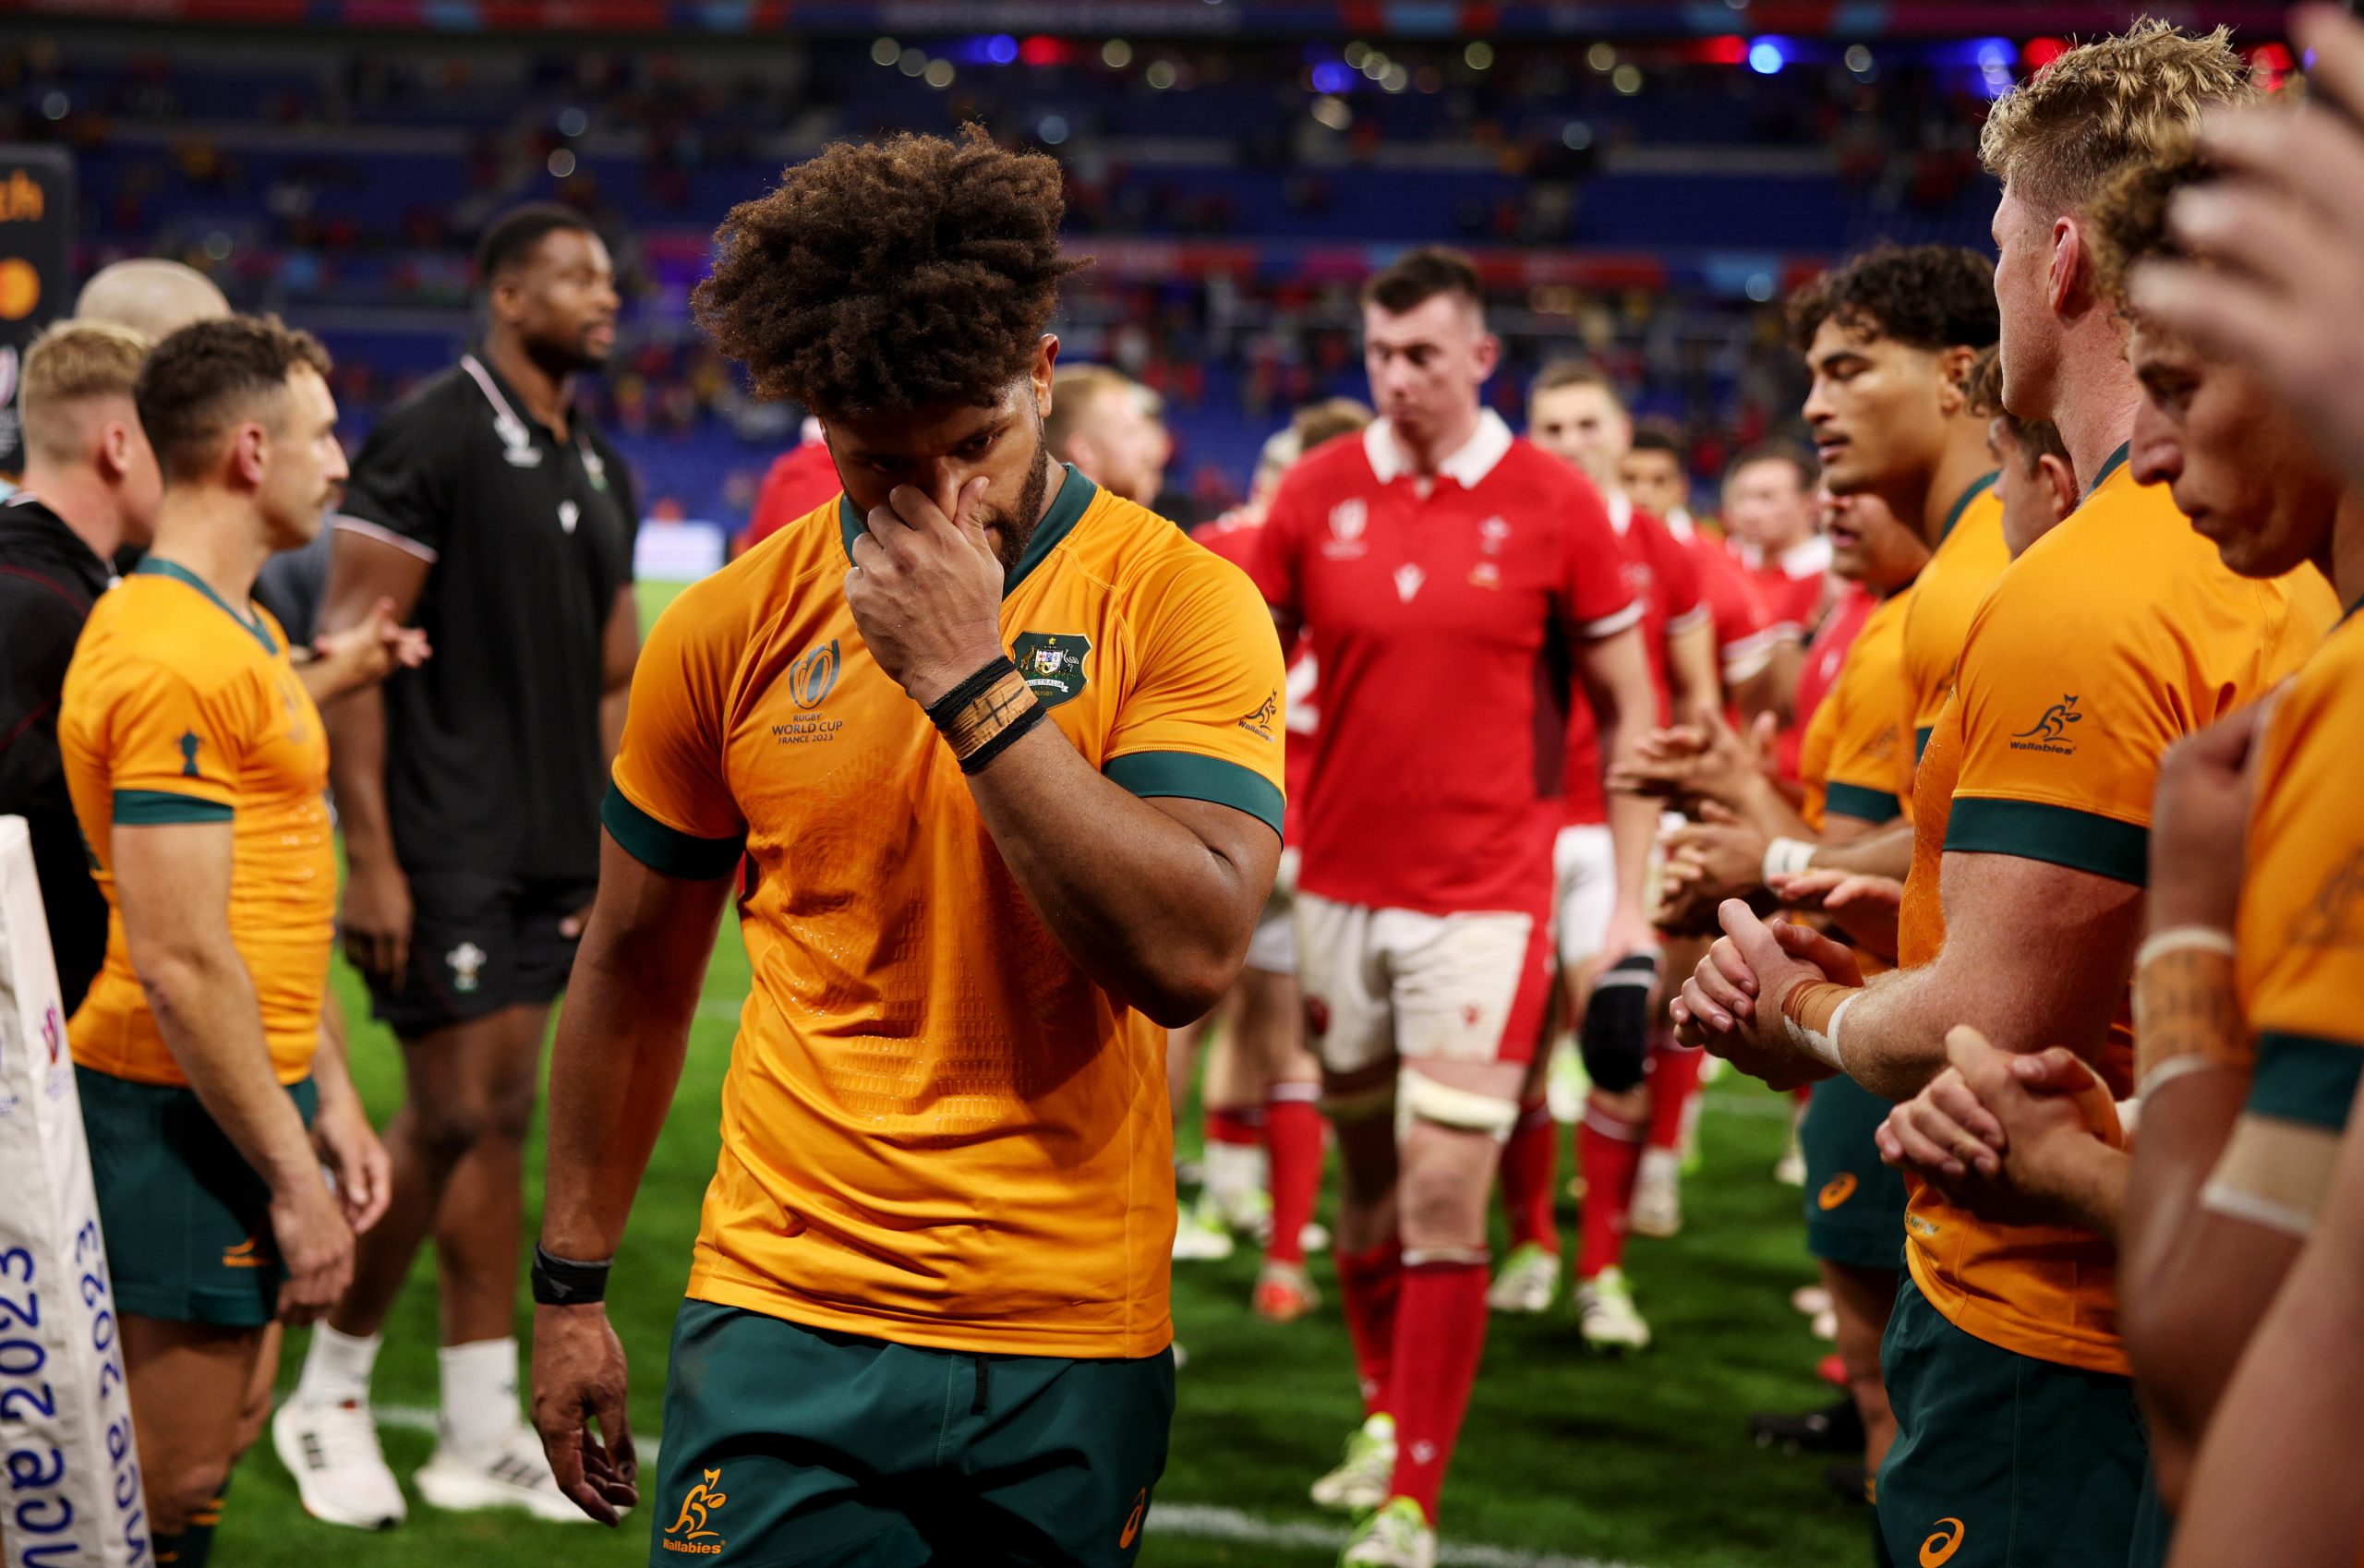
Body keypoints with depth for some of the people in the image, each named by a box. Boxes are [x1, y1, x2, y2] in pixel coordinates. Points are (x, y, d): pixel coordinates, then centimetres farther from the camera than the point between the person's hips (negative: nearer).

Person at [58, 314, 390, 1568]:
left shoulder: (240, 631, 15)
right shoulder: (172, 656, -19)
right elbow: (179, 962, -23)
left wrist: (330, 1098, 19)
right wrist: (292, 1176, -20)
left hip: (249, 1090, 10)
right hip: (188, 1119, -10)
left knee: (201, 1457, 16)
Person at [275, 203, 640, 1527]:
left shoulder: (601, 472, 15)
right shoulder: (431, 440, -9)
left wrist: (623, 852, 13)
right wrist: (370, 859, -18)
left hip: (556, 854, 7)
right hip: (445, 849, -7)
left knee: (503, 1119, 8)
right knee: (450, 1118, -6)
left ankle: (485, 1432, 12)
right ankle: (330, 1392, 11)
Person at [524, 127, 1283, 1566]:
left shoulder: (1182, 603, -6)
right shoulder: (730, 630, 1)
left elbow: (1190, 957, -18)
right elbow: (635, 970, 12)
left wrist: (970, 676, -20)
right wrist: (571, 1284, 13)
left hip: (1073, 1341, -1)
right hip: (787, 1323, 1)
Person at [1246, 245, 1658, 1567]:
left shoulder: (1555, 505, -5)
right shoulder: (1318, 495, 2)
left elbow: (1630, 713, 1)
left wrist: (1633, 902, -2)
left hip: (1487, 899, -3)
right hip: (1341, 887, 3)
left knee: (1445, 1199, -9)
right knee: (1368, 1172, 12)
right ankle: (1385, 1413, 35)